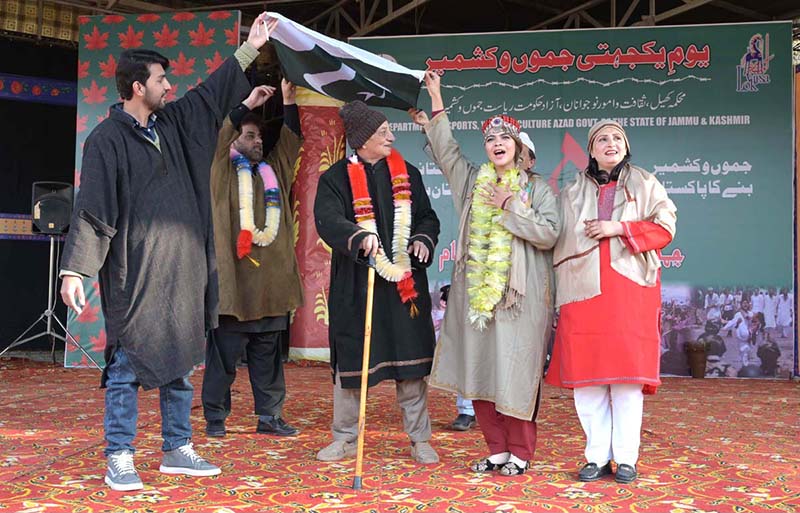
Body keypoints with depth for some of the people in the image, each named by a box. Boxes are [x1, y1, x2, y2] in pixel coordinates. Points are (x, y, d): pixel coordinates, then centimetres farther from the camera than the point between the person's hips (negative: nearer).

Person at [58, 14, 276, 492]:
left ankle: (178, 450, 21)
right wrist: (75, 269, -16)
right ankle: (120, 460, 8)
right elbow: (91, 210, -11)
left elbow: (213, 93, 23)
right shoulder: (107, 139, -8)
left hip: (182, 273, 7)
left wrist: (249, 49, 25)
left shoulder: (173, 123, 11)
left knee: (180, 364, 11)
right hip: (134, 276, -7)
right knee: (127, 367, -1)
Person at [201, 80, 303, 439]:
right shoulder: (222, 172, 1)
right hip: (232, 278, -5)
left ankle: (269, 416, 19)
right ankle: (215, 417, 12)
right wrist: (248, 104, -14)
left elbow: (292, 141, 17)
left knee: (267, 355, 11)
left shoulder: (273, 171, 16)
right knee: (224, 354, 1)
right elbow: (217, 137, -14)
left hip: (269, 283, 5)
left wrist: (288, 101, 9)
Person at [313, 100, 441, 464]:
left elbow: (428, 216, 16)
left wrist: (423, 240, -7)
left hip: (405, 283, 2)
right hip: (356, 284, -2)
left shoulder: (407, 174, 10)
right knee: (350, 362, 5)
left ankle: (419, 439, 17)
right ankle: (345, 439, 21)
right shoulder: (335, 178, -1)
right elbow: (328, 220, -17)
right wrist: (360, 237, -36)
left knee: (412, 363, 4)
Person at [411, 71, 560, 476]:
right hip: (475, 292, 4)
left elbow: (549, 234, -6)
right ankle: (497, 450, 15)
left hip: (519, 296, -4)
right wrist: (437, 108, 5)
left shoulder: (537, 188, 4)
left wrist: (511, 208, -9)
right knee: (479, 370, 5)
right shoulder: (473, 180, 14)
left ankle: (520, 453, 8)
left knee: (516, 373, -3)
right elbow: (446, 150, 11)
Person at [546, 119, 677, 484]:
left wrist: (619, 228, -8)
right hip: (583, 289, 2)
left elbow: (665, 227, 2)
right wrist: (556, 292, 6)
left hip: (629, 289, -2)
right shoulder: (572, 192, 16)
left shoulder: (644, 185, 12)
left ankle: (626, 458, 2)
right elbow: (561, 243, 14)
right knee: (585, 374, -2)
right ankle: (597, 457, 6)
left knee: (627, 372, -6)